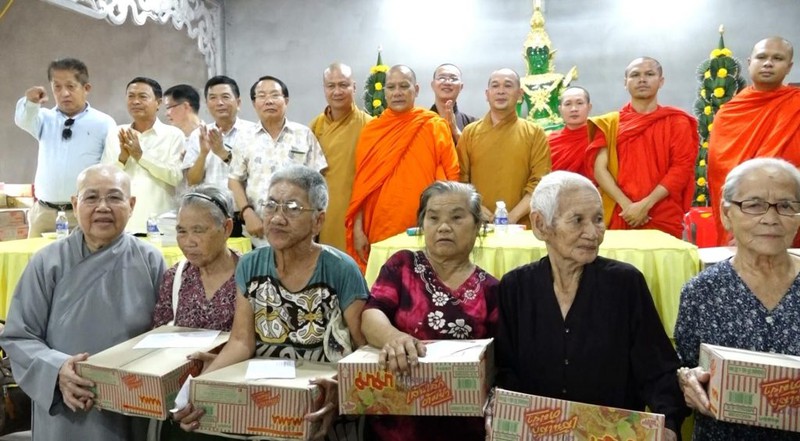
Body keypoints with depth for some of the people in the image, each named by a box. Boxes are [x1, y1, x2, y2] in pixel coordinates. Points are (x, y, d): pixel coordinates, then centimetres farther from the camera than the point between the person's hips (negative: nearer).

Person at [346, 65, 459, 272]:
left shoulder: (435, 126, 1)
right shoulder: (371, 130, 8)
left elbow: (450, 179, 0)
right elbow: (361, 183, 7)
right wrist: (358, 229, 1)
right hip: (379, 230, 2)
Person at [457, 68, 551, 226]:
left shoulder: (535, 133, 5)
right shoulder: (470, 132, 9)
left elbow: (540, 182, -4)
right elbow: (460, 178, 4)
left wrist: (513, 215, -15)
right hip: (478, 225, 1)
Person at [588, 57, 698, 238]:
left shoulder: (677, 122, 7)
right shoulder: (609, 123, 9)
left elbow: (681, 168, -3)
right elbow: (599, 168, -1)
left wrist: (645, 204, -13)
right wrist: (627, 205, -13)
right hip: (618, 217, 1)